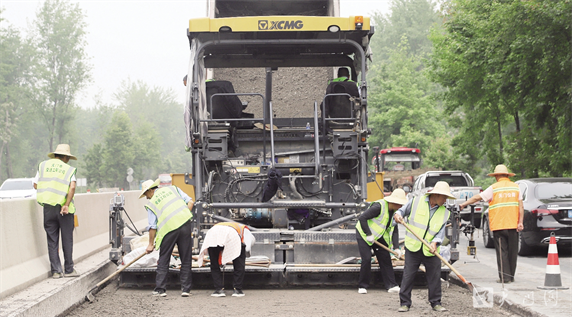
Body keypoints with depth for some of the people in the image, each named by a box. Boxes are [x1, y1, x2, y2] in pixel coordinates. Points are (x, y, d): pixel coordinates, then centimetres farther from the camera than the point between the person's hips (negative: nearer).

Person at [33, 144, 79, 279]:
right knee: (67, 240, 7)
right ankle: (69, 270, 11)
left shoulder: (43, 165, 10)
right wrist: (67, 205, -15)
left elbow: (35, 185, 12)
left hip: (48, 207, 2)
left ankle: (56, 271, 6)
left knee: (52, 241, 8)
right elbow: (72, 187, -14)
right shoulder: (69, 169, 1)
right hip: (64, 209, -2)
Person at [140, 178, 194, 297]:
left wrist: (150, 244, 13)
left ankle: (160, 289, 10)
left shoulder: (151, 203, 10)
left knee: (163, 261, 11)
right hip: (185, 225, 2)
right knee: (186, 260, 9)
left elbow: (152, 226, 5)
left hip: (168, 229, -2)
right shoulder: (173, 189, 18)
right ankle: (186, 289, 8)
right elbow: (190, 202, 11)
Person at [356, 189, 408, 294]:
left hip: (379, 236, 8)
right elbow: (362, 218, -29)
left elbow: (392, 228, 7)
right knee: (366, 259, -14)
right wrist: (368, 235, -28)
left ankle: (392, 285, 1)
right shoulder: (379, 206, -28)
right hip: (364, 234, -7)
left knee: (385, 258, 0)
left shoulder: (394, 211, -1)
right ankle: (362, 286, -1)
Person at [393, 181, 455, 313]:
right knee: (408, 276, -1)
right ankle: (405, 303, 7)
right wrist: (398, 215, -14)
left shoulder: (445, 213, 7)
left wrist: (435, 242, -17)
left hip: (431, 251, 2)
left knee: (435, 277, 2)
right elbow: (403, 210, 10)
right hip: (413, 247, -2)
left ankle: (436, 303, 15)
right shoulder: (416, 202, 0)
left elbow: (441, 231, 1)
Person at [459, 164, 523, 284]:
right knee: (512, 251, 10)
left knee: (502, 251, -1)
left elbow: (477, 198, 0)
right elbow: (521, 206, 2)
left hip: (499, 225, -3)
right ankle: (511, 276, 16)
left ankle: (504, 277, -4)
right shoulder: (516, 187, 8)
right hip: (513, 225, 3)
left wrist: (463, 204, 11)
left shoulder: (494, 188, -1)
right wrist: (520, 222, 2)